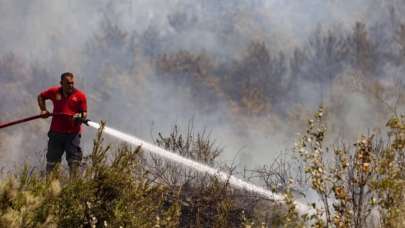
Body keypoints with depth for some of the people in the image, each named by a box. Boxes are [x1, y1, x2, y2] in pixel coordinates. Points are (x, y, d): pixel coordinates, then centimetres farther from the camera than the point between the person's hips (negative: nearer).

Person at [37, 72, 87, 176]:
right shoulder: (54, 92, 5)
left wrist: (80, 118, -24)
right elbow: (41, 97, 23)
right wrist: (43, 110, 10)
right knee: (52, 160, 10)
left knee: (74, 160, -6)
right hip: (56, 132, 2)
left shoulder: (80, 95, -2)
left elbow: (84, 113, -2)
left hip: (73, 133, -2)